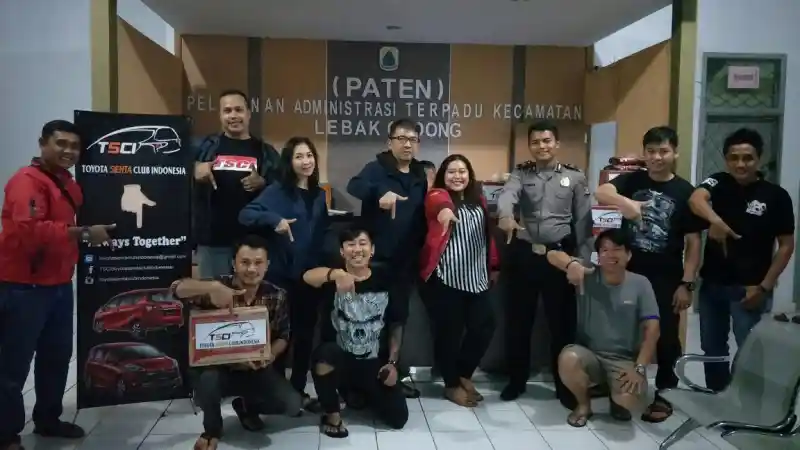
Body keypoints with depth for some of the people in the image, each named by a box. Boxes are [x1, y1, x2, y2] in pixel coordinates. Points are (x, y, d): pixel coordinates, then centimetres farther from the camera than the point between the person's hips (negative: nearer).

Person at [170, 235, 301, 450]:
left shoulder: (276, 296, -6)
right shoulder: (220, 287, -14)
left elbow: (283, 335, 3)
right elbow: (177, 289, -27)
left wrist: (271, 354, -19)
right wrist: (212, 287, -44)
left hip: (256, 370, 3)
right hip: (218, 368, -2)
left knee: (292, 404, -15)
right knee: (206, 380, -37)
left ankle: (246, 406, 20)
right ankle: (212, 430, -1)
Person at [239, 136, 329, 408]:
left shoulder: (320, 195, 10)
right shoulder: (277, 191, -5)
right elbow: (245, 215, -16)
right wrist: (274, 219, -31)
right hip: (283, 275, -4)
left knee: (305, 333, 11)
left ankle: (299, 389, 24)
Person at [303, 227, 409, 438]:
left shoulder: (384, 278, -4)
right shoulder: (334, 279, -11)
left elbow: (396, 324, 7)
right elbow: (308, 277, -36)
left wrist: (392, 362, 0)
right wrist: (335, 273, -56)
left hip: (373, 363, 3)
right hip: (340, 359, -2)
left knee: (398, 418, -6)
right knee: (324, 353, -37)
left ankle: (360, 392, 25)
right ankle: (332, 415, -10)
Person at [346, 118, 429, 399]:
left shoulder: (420, 175, 11)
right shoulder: (377, 168, -5)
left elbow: (423, 215, 15)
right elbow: (354, 185, -26)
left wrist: (421, 250, 9)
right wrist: (381, 193, -46)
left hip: (407, 261, 6)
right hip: (377, 259, -5)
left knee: (398, 316, 14)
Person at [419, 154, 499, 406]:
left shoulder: (478, 200, 15)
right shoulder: (437, 195, -4)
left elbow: (488, 234, 20)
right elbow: (438, 202, -29)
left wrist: (493, 266, 19)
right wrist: (444, 208, -52)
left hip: (476, 277, 6)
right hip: (446, 277, -6)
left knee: (484, 326, 4)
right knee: (449, 332, 1)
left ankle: (464, 374, 26)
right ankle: (452, 385, 19)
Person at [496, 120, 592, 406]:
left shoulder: (575, 177, 5)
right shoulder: (521, 174, 6)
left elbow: (583, 221, 3)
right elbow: (507, 195, -17)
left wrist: (582, 260, -4)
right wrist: (505, 216, -40)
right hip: (524, 254, 1)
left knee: (562, 321, 7)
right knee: (518, 320, 9)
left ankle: (565, 386, 23)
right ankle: (517, 380, 26)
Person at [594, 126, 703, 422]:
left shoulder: (685, 192, -2)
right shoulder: (630, 180, 1)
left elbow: (693, 241, -3)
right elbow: (601, 193, -19)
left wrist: (687, 283, -8)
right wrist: (624, 202, -40)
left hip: (666, 279, -1)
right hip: (628, 274, 2)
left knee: (666, 337, 8)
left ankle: (662, 393, 25)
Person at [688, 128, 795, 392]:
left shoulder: (776, 196, -5)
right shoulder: (718, 183, 0)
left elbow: (786, 246, -3)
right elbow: (696, 198, -23)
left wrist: (764, 287, -10)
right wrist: (714, 219, -44)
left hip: (749, 288, -3)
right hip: (712, 284, 3)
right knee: (712, 348, 15)